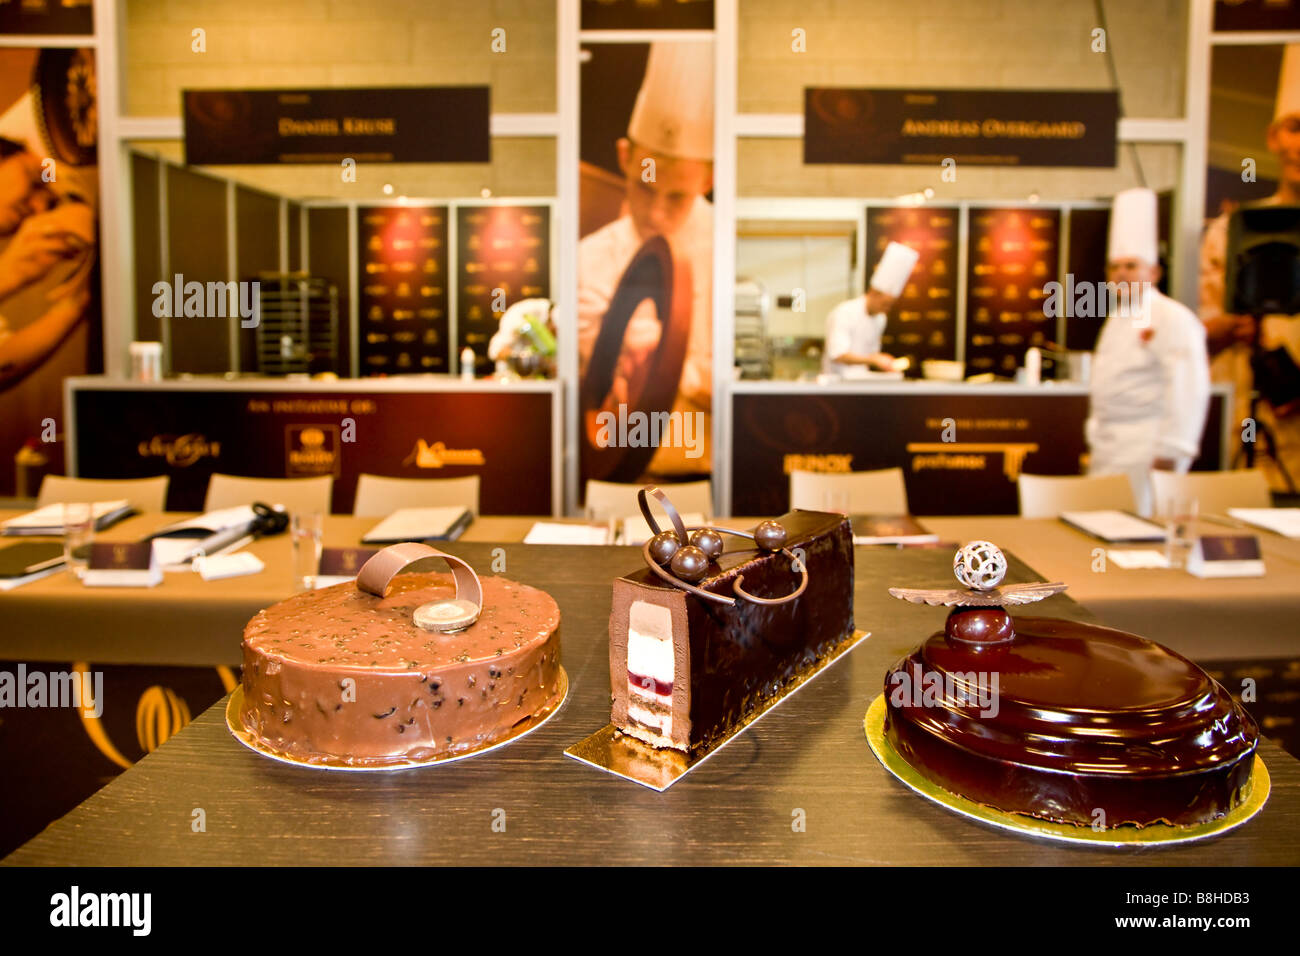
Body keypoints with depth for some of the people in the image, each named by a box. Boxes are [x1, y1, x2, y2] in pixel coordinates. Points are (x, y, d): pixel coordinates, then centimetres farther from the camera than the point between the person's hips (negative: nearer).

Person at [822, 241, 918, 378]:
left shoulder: (880, 319, 10)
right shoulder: (843, 314, -12)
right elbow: (838, 355, -19)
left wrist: (883, 362, 4)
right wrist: (872, 359, -23)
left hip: (861, 378, 7)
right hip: (839, 379, -7)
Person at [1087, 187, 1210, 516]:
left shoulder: (1173, 319, -11)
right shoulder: (1117, 318, 17)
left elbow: (1188, 390, -18)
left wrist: (1169, 453, -20)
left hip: (1145, 448, -9)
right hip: (1109, 448, 9)